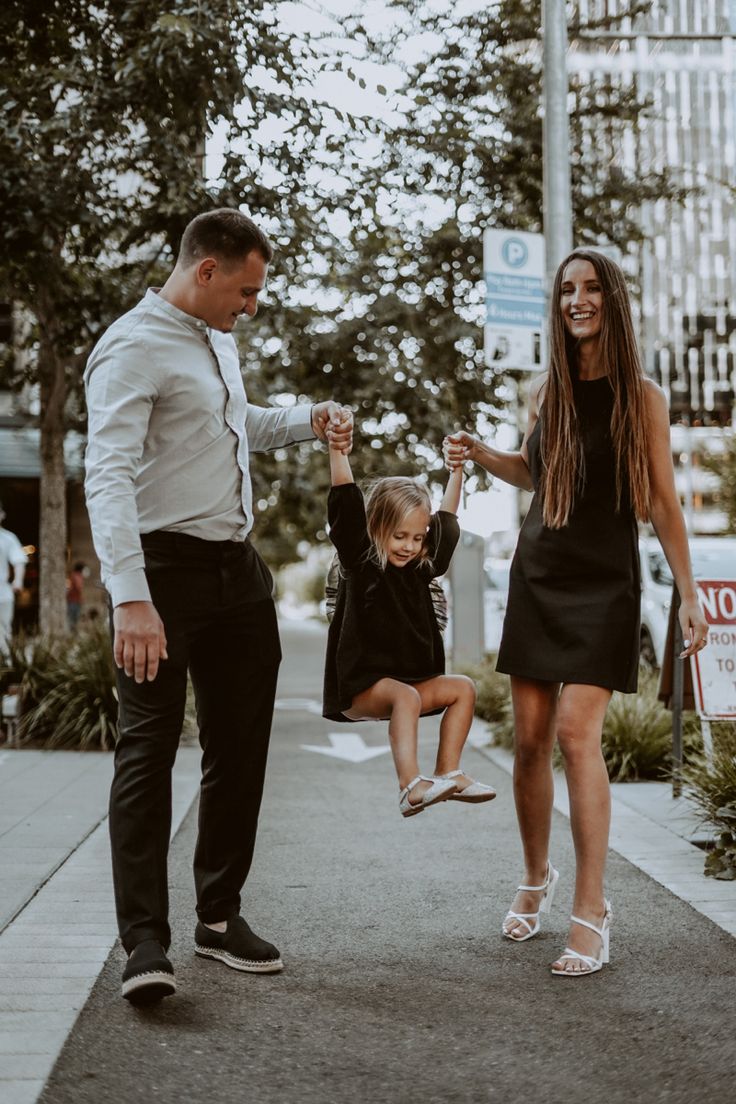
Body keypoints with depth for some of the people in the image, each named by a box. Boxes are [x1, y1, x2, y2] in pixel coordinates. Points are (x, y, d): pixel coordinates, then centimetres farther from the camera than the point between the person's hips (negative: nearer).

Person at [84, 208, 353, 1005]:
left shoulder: (218, 342, 17)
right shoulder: (134, 348, -12)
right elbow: (108, 475, -23)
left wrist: (307, 421, 18)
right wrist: (131, 598, -32)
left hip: (237, 568, 9)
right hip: (166, 567, -9)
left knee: (240, 747, 10)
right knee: (149, 748, -8)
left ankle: (220, 917, 22)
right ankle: (145, 943, -3)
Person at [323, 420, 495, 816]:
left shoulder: (420, 567, 10)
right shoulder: (359, 561, -7)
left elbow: (446, 520, 23)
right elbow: (346, 504, -17)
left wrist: (456, 470, 25)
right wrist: (337, 450, -24)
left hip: (413, 678, 7)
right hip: (359, 687, -7)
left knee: (463, 688, -5)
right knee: (406, 696, -33)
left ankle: (448, 773, -8)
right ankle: (411, 787, -45)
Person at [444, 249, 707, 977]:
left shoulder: (641, 396, -3)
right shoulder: (545, 391, 7)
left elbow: (663, 502, -3)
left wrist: (689, 595, -6)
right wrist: (479, 455, 5)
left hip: (604, 584, -4)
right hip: (538, 578, 4)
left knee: (577, 732, -15)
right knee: (530, 739, 4)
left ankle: (591, 909, -8)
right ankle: (536, 877, 24)